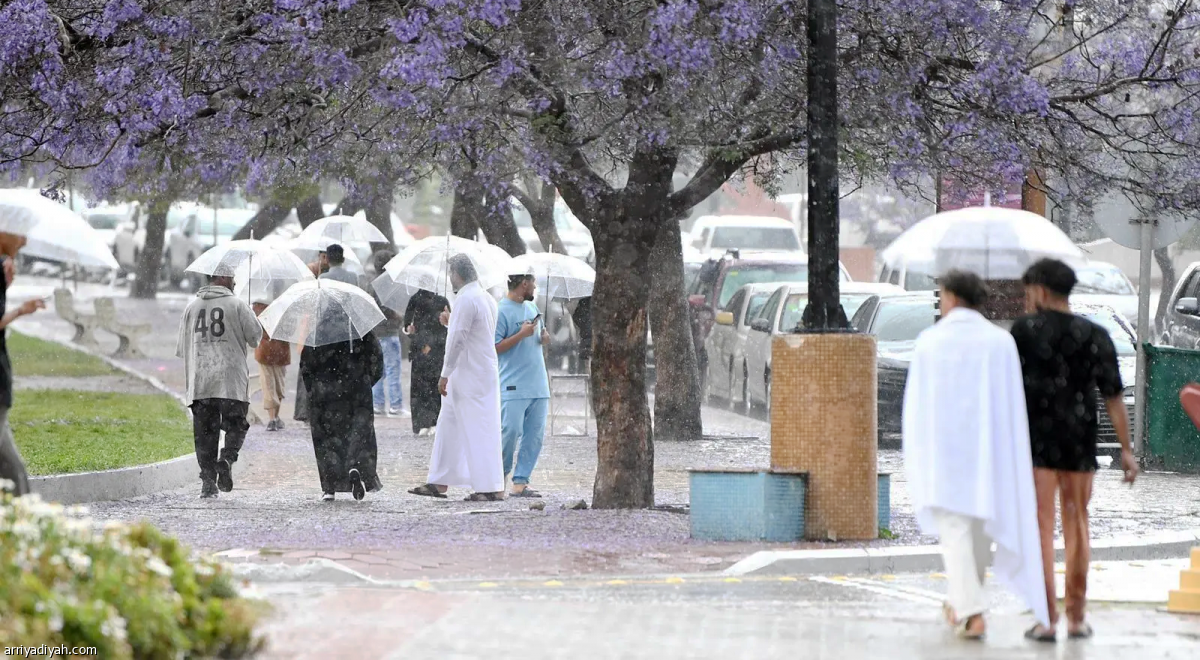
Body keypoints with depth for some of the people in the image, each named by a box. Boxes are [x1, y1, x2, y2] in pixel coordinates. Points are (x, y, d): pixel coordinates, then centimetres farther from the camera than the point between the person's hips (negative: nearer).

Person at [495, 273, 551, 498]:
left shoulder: (531, 307, 16)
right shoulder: (501, 310, -9)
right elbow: (494, 348, -13)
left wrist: (544, 337, 4)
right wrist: (522, 334, -18)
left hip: (538, 384, 8)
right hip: (514, 385, -8)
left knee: (535, 435, 2)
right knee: (511, 432, -10)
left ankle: (520, 482, 4)